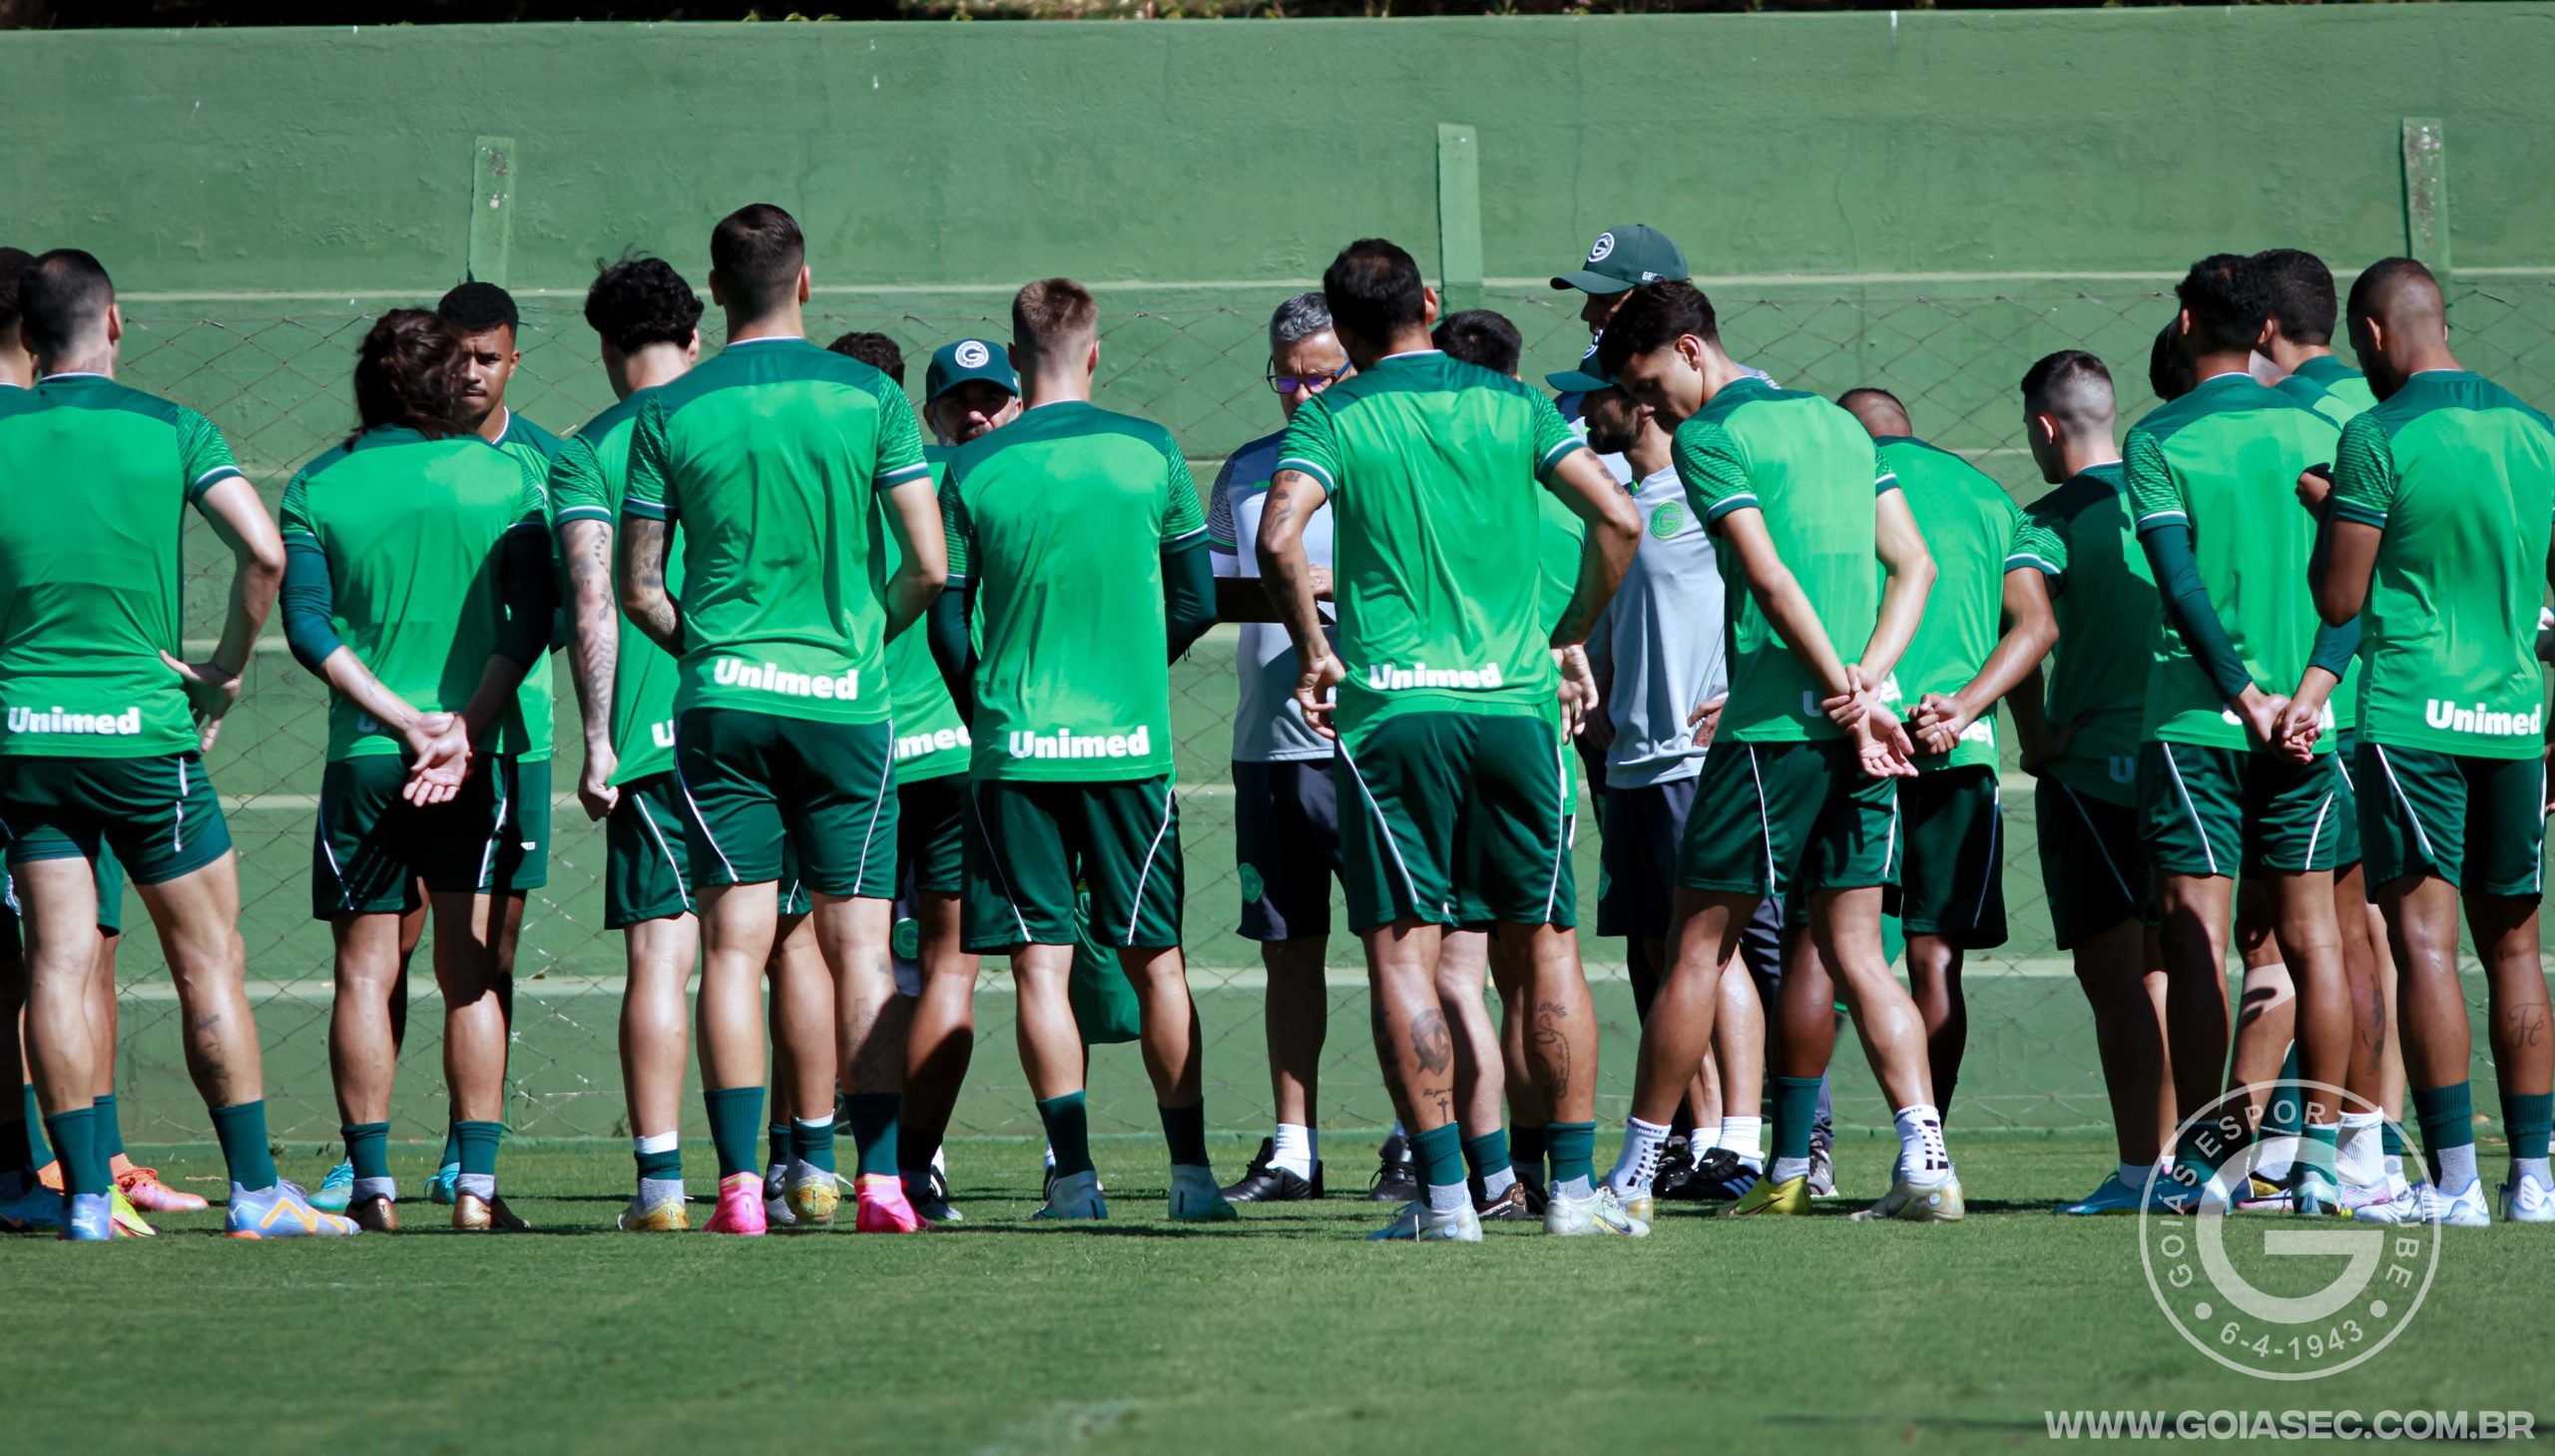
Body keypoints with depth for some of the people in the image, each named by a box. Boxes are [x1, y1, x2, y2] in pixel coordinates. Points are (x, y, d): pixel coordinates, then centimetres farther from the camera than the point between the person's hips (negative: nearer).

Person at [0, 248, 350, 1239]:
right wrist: (225, 672, 1)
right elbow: (263, 552, -11)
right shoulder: (170, 429, -2)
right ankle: (255, 1191, 4)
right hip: (141, 728, -2)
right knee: (209, 960, 5)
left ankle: (86, 1194, -2)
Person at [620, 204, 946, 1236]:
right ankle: (879, 1179, -2)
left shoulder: (669, 414, 1)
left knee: (735, 945, -1)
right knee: (858, 948, 3)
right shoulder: (868, 397, -1)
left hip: (720, 701, 0)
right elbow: (930, 568, -3)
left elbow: (638, 590, 3)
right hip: (845, 701, 0)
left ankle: (739, 1182, -7)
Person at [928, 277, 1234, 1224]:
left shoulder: (972, 470, -2)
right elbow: (1198, 597, 5)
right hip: (1129, 743, 1)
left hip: (1014, 746, -1)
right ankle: (1192, 1171, 7)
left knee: (1040, 963, 0)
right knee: (1156, 960, 9)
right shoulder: (1149, 452, 0)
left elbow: (948, 622, 1)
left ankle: (1075, 1174, -6)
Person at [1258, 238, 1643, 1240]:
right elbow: (1617, 518, 1)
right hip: (1513, 699, 2)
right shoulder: (1511, 404, 9)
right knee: (1545, 942, 8)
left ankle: (1444, 1189, -9)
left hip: (1389, 706, -2)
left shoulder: (1332, 418, 2)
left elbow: (1279, 538, -14)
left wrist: (1313, 649, -1)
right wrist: (1571, 639, 12)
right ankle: (1573, 1185, 7)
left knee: (1403, 950, -1)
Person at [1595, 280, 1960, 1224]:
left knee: (1699, 947, 1)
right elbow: (1914, 564, 13)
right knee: (1849, 951, 8)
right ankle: (1925, 1160, -5)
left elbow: (1772, 579, -15)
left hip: (1773, 726, -7)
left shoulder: (1709, 438, -5)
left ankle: (1633, 1176, 6)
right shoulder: (1841, 426, 18)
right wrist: (1867, 680, 1)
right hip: (1857, 726, 7)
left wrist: (1847, 697, -14)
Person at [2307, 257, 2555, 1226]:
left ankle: (2456, 1182, -14)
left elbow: (2337, 600, -7)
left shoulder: (2378, 438, -6)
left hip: (2410, 711, -5)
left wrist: (2323, 514, 11)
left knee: (2424, 935, -7)